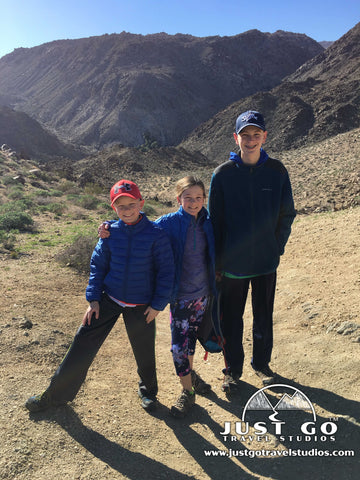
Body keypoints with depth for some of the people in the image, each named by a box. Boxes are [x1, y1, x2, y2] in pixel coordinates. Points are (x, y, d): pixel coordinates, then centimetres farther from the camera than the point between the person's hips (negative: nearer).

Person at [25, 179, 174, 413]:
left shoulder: (156, 234, -14)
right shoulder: (110, 232, -5)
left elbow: (166, 271, -9)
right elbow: (98, 264, 5)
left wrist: (158, 304, -9)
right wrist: (93, 299, 1)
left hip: (141, 305, -2)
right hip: (109, 299, 3)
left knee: (144, 351, 14)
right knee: (83, 345, 5)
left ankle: (148, 391, 43)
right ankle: (55, 394, 25)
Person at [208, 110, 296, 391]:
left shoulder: (277, 171, -3)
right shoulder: (222, 174, -6)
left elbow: (287, 214, 6)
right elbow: (215, 219, -2)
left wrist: (277, 248, 0)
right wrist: (218, 261, -3)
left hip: (266, 262, 1)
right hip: (232, 263, -1)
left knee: (264, 318, 16)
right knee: (231, 320, 11)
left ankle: (262, 363, 40)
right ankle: (233, 369, 33)